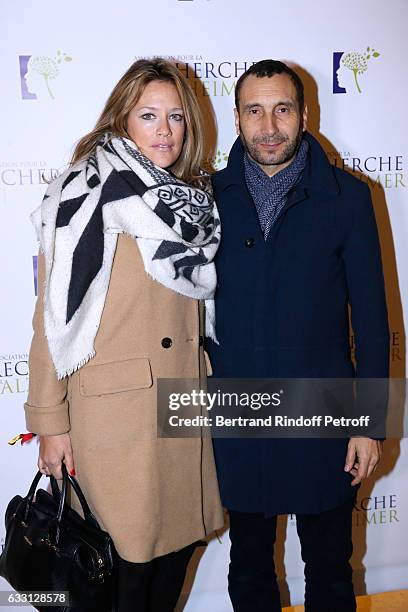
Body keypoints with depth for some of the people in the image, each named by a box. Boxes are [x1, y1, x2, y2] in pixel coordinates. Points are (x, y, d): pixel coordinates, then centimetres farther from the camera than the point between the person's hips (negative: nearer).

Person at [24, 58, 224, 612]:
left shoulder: (193, 200, 8)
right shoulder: (87, 197, -11)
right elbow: (56, 315, -10)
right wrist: (50, 422, -10)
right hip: (115, 408, -6)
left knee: (181, 537, 16)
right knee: (132, 555, 7)